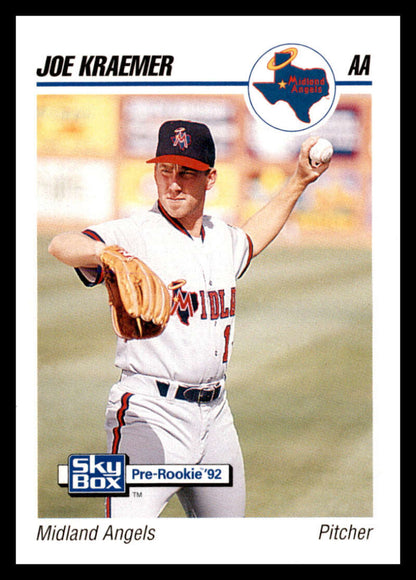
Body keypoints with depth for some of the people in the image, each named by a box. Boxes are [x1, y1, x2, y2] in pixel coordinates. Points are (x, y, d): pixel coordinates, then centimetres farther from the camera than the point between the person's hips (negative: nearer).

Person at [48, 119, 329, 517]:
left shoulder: (222, 238, 12)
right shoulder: (134, 234, -10)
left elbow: (250, 240, 38)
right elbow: (61, 246, -29)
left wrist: (300, 181, 32)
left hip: (215, 416, 7)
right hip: (151, 413, -7)